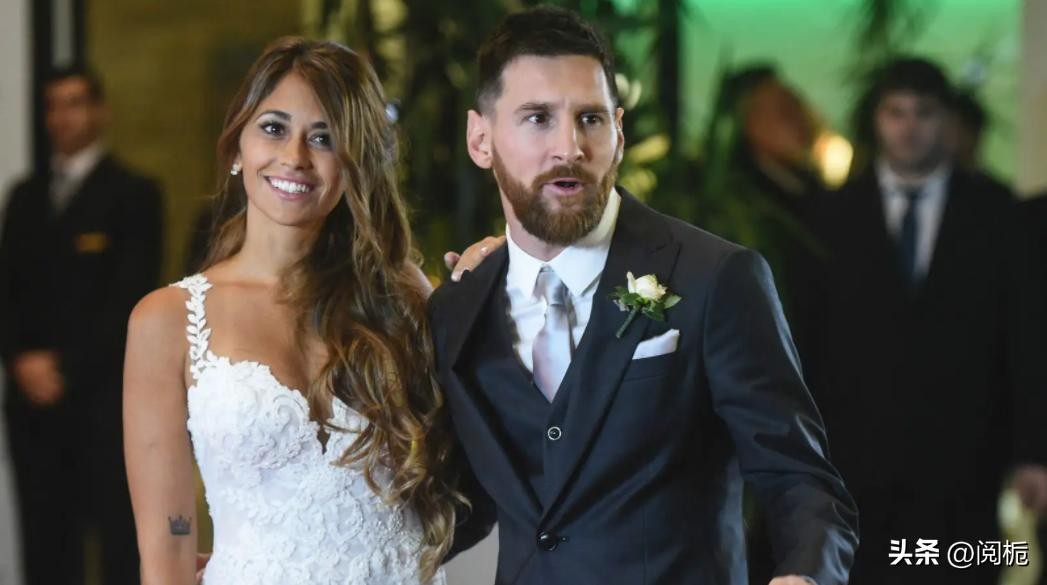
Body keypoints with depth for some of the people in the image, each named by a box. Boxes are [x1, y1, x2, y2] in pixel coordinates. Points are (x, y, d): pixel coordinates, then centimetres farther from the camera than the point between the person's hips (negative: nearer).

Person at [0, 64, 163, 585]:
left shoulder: (133, 194, 1)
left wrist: (66, 366, -12)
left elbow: (130, 298, -7)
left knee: (121, 541, -2)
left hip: (105, 396, -5)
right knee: (45, 542, 5)